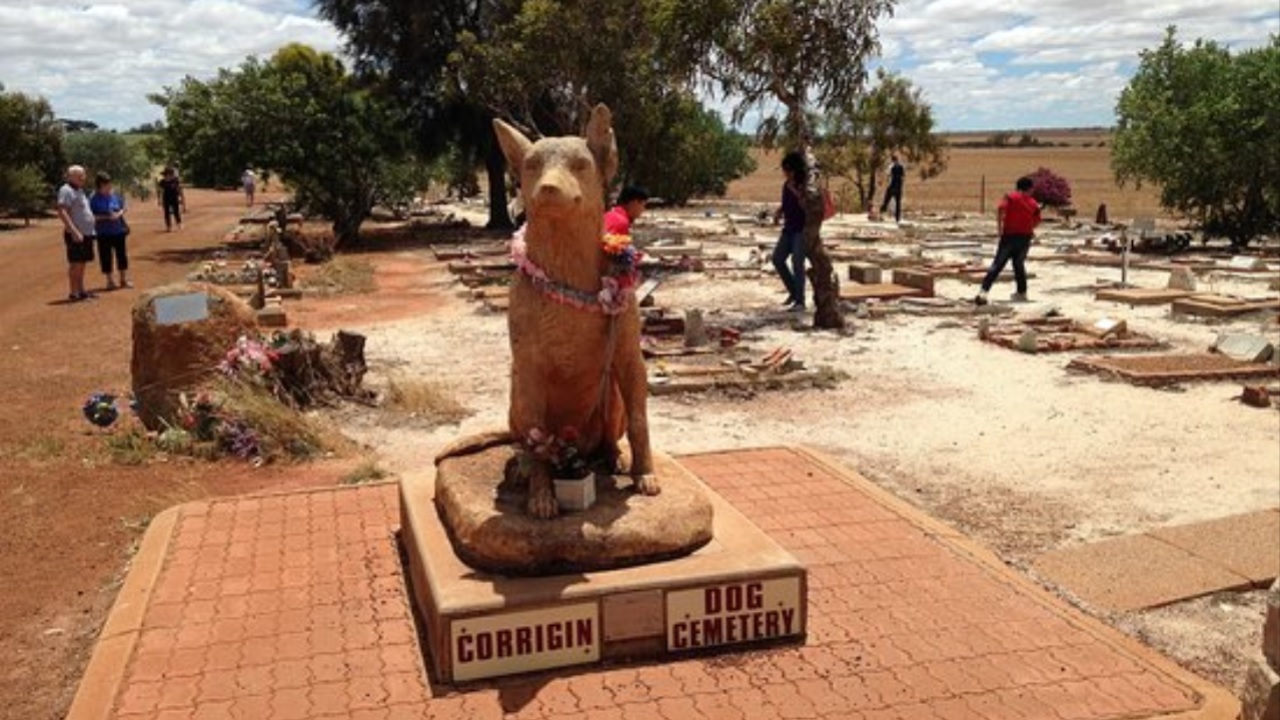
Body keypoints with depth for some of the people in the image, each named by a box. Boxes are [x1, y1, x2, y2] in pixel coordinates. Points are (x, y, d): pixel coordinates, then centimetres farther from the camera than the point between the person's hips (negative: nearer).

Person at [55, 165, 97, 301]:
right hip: (76, 235, -9)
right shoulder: (66, 190, -12)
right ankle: (74, 293, -4)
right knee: (75, 264, -7)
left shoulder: (79, 190, 18)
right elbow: (62, 212, -21)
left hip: (86, 233, 9)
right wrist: (74, 231, -27)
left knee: (82, 264, 13)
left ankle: (81, 290, 20)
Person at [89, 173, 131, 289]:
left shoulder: (115, 196, 2)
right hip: (103, 232, -3)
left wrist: (119, 214, -9)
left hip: (119, 230, 3)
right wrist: (106, 217, -21)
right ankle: (110, 281, 15)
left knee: (121, 254, 8)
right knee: (106, 256, 3)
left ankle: (124, 279, 20)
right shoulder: (94, 199, -8)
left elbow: (123, 208, 11)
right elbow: (92, 216, -10)